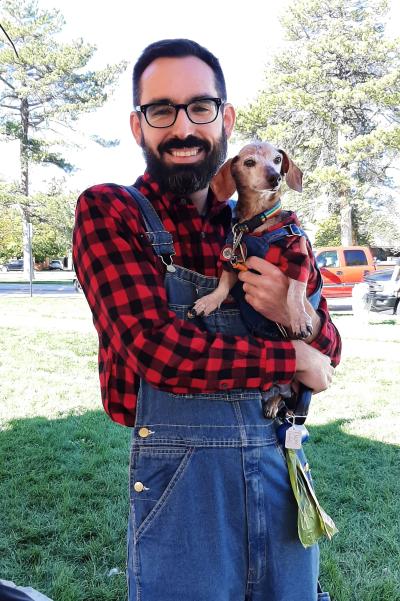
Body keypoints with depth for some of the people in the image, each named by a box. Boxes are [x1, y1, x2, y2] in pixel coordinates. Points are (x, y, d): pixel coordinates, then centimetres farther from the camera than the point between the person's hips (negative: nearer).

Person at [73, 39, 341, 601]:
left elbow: (328, 351, 10)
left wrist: (297, 317, -14)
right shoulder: (107, 212, -6)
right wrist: (293, 359, -8)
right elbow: (159, 348, -18)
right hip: (180, 476, -4)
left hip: (282, 463, 5)